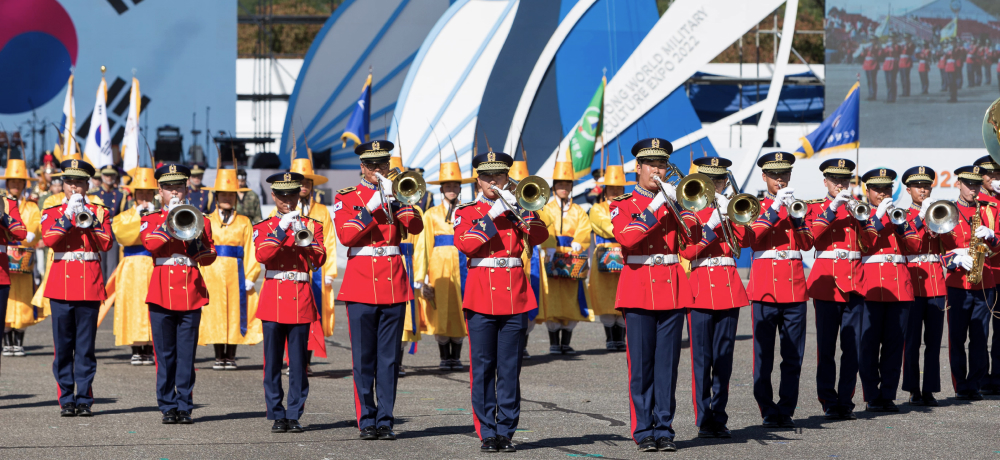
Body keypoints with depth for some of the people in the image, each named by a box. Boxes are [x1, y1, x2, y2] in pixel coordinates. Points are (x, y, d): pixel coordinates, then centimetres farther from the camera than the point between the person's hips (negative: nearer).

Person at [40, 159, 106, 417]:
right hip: (61, 284, 0)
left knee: (85, 346, 0)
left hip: (89, 285, 0)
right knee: (63, 346, 1)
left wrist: (89, 220, -11)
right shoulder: (52, 212, 9)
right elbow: (49, 239, -9)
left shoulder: (99, 212, 9)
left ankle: (84, 400, 5)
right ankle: (66, 400, 7)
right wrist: (68, 217, -14)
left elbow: (106, 243, -5)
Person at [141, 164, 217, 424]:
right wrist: (170, 221, -14)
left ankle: (185, 406, 8)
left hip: (191, 292, 1)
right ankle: (168, 407, 8)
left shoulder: (200, 221, 12)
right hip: (162, 293, -1)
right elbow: (151, 244, -13)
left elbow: (210, 256, 7)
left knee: (187, 354, 1)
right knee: (165, 354, 2)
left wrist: (196, 244, -11)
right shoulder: (151, 220, 8)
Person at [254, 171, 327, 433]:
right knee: (273, 361, 0)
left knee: (298, 362, 0)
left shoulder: (312, 226, 10)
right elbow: (262, 256, -12)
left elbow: (319, 260, -3)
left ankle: (294, 415, 7)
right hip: (274, 299, 0)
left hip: (301, 299, 0)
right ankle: (277, 416, 7)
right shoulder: (264, 227, 8)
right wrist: (281, 229, -20)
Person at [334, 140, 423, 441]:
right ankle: (367, 421, 7)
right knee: (363, 358, 1)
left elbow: (415, 227, -5)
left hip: (393, 284, 2)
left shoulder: (397, 194, 12)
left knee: (389, 358, 2)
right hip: (361, 285, -2)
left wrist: (395, 199, -17)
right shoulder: (346, 198, 5)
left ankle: (385, 420, 6)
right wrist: (372, 207, -17)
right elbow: (345, 235, -11)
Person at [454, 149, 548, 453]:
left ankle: (506, 431, 8)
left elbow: (539, 235, -6)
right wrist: (492, 215, -15)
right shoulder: (467, 212, 7)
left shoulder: (517, 209, 11)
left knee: (510, 369, 3)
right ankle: (487, 433, 5)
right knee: (483, 368, 0)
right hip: (481, 297, -1)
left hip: (514, 297, 1)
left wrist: (517, 208, -16)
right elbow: (464, 243, -12)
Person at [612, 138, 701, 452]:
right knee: (641, 364, -2)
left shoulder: (673, 201, 14)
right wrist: (655, 206, -17)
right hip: (639, 288, -3)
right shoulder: (622, 204, 5)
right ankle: (643, 431, 3)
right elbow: (627, 238, -16)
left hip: (672, 288, 3)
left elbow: (693, 238, -2)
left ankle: (664, 429, 7)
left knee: (667, 363, 2)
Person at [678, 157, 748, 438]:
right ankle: (704, 420, -1)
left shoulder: (729, 209, 13)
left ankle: (719, 418, 10)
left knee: (724, 357, 5)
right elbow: (686, 251, -10)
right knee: (701, 358, -4)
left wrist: (729, 212, -14)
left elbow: (742, 241, -5)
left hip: (729, 287, 4)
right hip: (700, 286, -4)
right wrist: (711, 225, -17)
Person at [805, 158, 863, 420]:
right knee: (826, 347, -1)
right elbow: (814, 234, -12)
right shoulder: (816, 208, 8)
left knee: (852, 347, 0)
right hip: (827, 282, -2)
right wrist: (833, 207, -19)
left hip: (853, 283, 2)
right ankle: (829, 404, 4)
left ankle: (846, 402, 7)